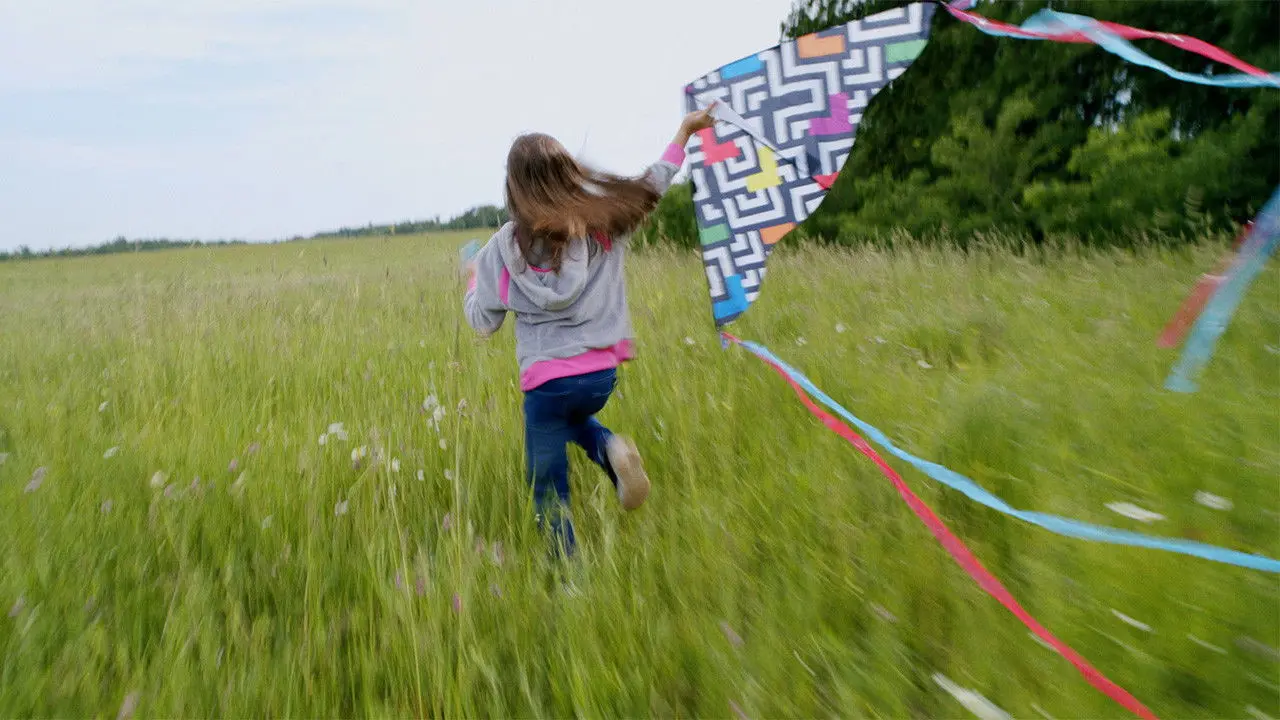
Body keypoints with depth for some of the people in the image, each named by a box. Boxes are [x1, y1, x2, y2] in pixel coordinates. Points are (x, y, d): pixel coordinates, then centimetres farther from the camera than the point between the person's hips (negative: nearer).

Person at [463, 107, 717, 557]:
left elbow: (483, 323, 1)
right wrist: (685, 129, 28)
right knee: (571, 418, 34)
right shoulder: (603, 215, -2)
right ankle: (610, 449, 3)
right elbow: (653, 184, 16)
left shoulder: (506, 244, -6)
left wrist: (473, 278, 21)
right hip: (603, 373, 4)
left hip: (548, 379, -3)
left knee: (549, 490, 11)